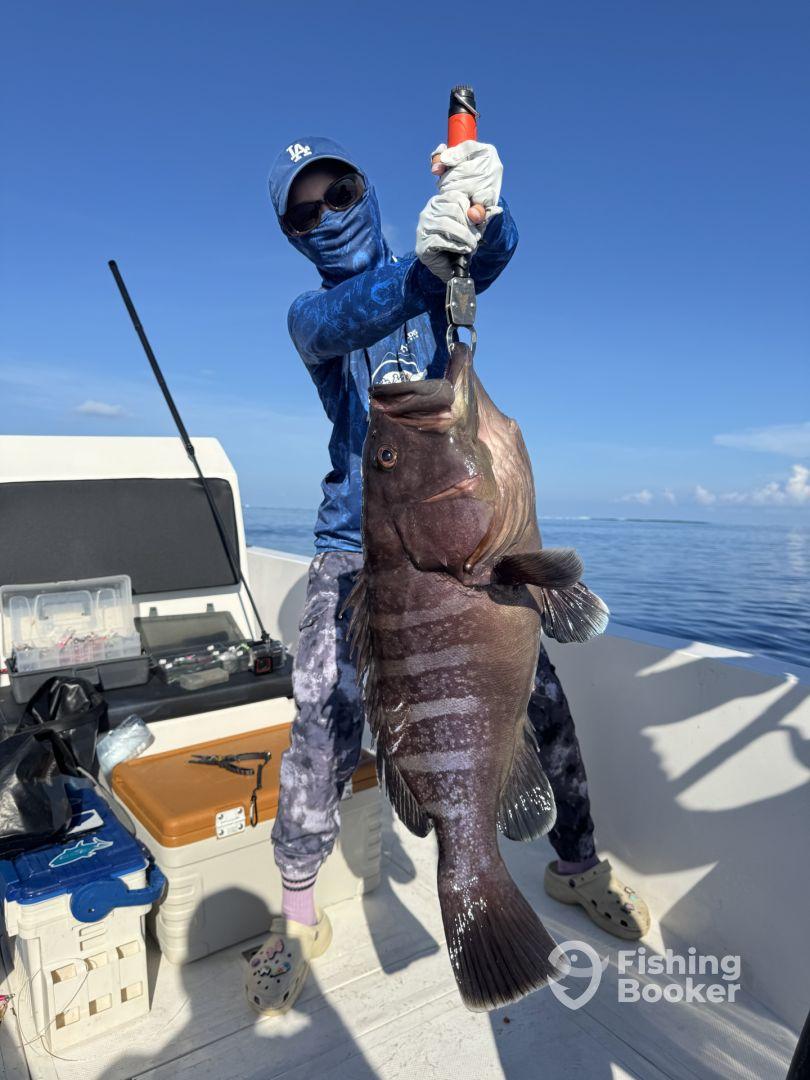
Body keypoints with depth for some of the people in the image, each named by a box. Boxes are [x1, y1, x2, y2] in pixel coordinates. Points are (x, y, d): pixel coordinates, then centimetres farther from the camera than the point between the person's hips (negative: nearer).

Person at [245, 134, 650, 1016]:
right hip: (358, 547, -1)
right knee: (324, 729, -10)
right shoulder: (309, 314, 7)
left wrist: (480, 206, -33)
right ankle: (297, 919, 12)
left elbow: (496, 250, -10)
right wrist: (425, 263, -38)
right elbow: (347, 319, -18)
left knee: (538, 697, -2)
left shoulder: (437, 284, 12)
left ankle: (577, 863, 23)